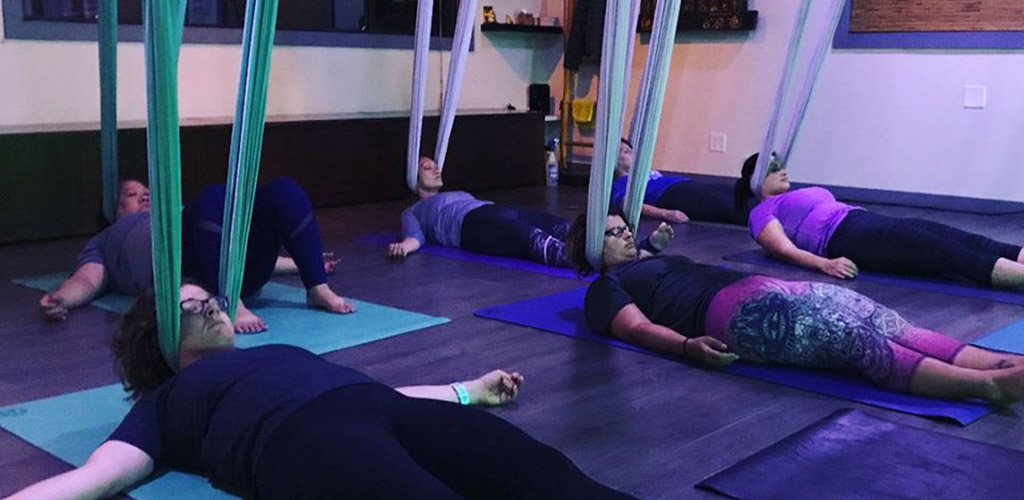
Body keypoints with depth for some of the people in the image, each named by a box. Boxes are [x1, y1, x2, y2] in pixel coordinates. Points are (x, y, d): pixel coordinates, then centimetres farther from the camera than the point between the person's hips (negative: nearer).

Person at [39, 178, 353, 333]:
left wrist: (305, 263, 33)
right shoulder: (105, 240, 34)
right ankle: (230, 305, -43)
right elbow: (88, 281, 13)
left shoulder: (180, 213, 45)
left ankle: (318, 289, -25)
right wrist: (60, 300, -10)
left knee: (283, 190, -20)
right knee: (213, 198, -33)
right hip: (177, 269, -4)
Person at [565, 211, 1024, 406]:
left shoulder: (650, 263, 37)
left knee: (897, 332, -14)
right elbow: (638, 328, -6)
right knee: (864, 345, -29)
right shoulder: (605, 289, 11)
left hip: (763, 289, 9)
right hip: (741, 312, -9)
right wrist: (689, 345, -23)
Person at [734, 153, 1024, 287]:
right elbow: (786, 249, -8)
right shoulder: (762, 213, 10)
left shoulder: (799, 197, 35)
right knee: (947, 253, -29)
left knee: (968, 242, -16)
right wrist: (824, 264, -28)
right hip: (848, 238, -8)